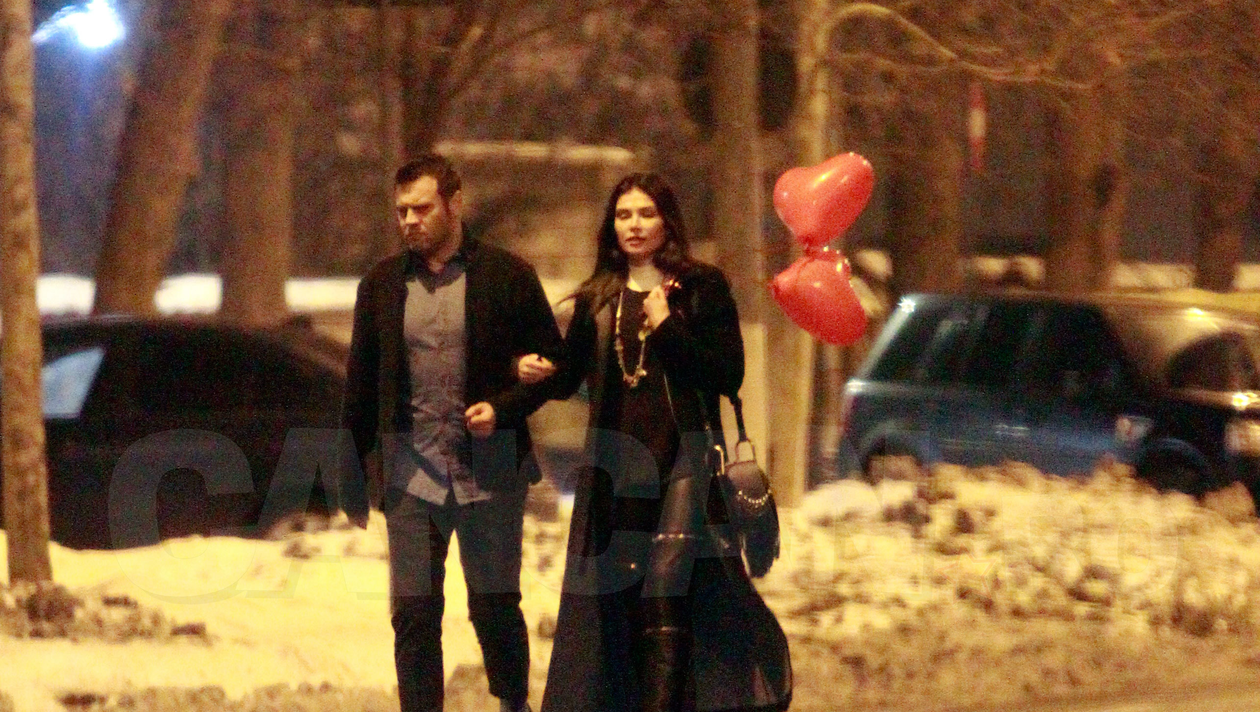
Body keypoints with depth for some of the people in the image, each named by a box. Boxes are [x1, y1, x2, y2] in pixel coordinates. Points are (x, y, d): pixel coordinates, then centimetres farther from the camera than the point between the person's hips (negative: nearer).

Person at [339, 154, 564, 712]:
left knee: (495, 609, 5)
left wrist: (503, 408, -13)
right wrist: (353, 477, 9)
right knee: (412, 616, 0)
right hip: (410, 476, 2)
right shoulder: (382, 284, 8)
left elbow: (554, 365, 4)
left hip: (490, 472, -2)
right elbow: (360, 386, 12)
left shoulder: (506, 276, 0)